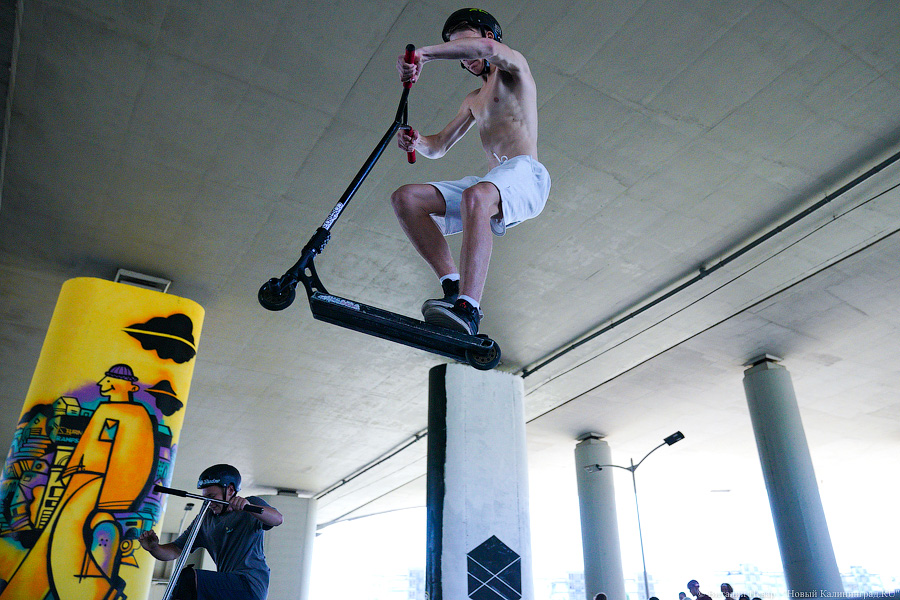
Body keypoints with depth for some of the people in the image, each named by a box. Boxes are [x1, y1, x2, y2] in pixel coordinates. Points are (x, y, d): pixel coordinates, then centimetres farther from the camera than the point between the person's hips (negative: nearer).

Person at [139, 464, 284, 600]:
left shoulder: (251, 505, 0)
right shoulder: (204, 519, 16)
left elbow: (277, 519, -21)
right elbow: (175, 551, 10)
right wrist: (154, 548, -12)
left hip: (250, 584, -7)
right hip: (228, 586, 7)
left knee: (189, 577, -19)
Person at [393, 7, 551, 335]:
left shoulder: (513, 66, 12)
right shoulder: (473, 100, 34)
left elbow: (487, 48, -14)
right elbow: (437, 148, 31)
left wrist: (423, 54, -17)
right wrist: (416, 140, 7)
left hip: (523, 173, -7)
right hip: (491, 183, 8)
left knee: (475, 196, -40)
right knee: (405, 197, -10)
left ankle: (468, 309, -49)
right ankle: (454, 286, -25)